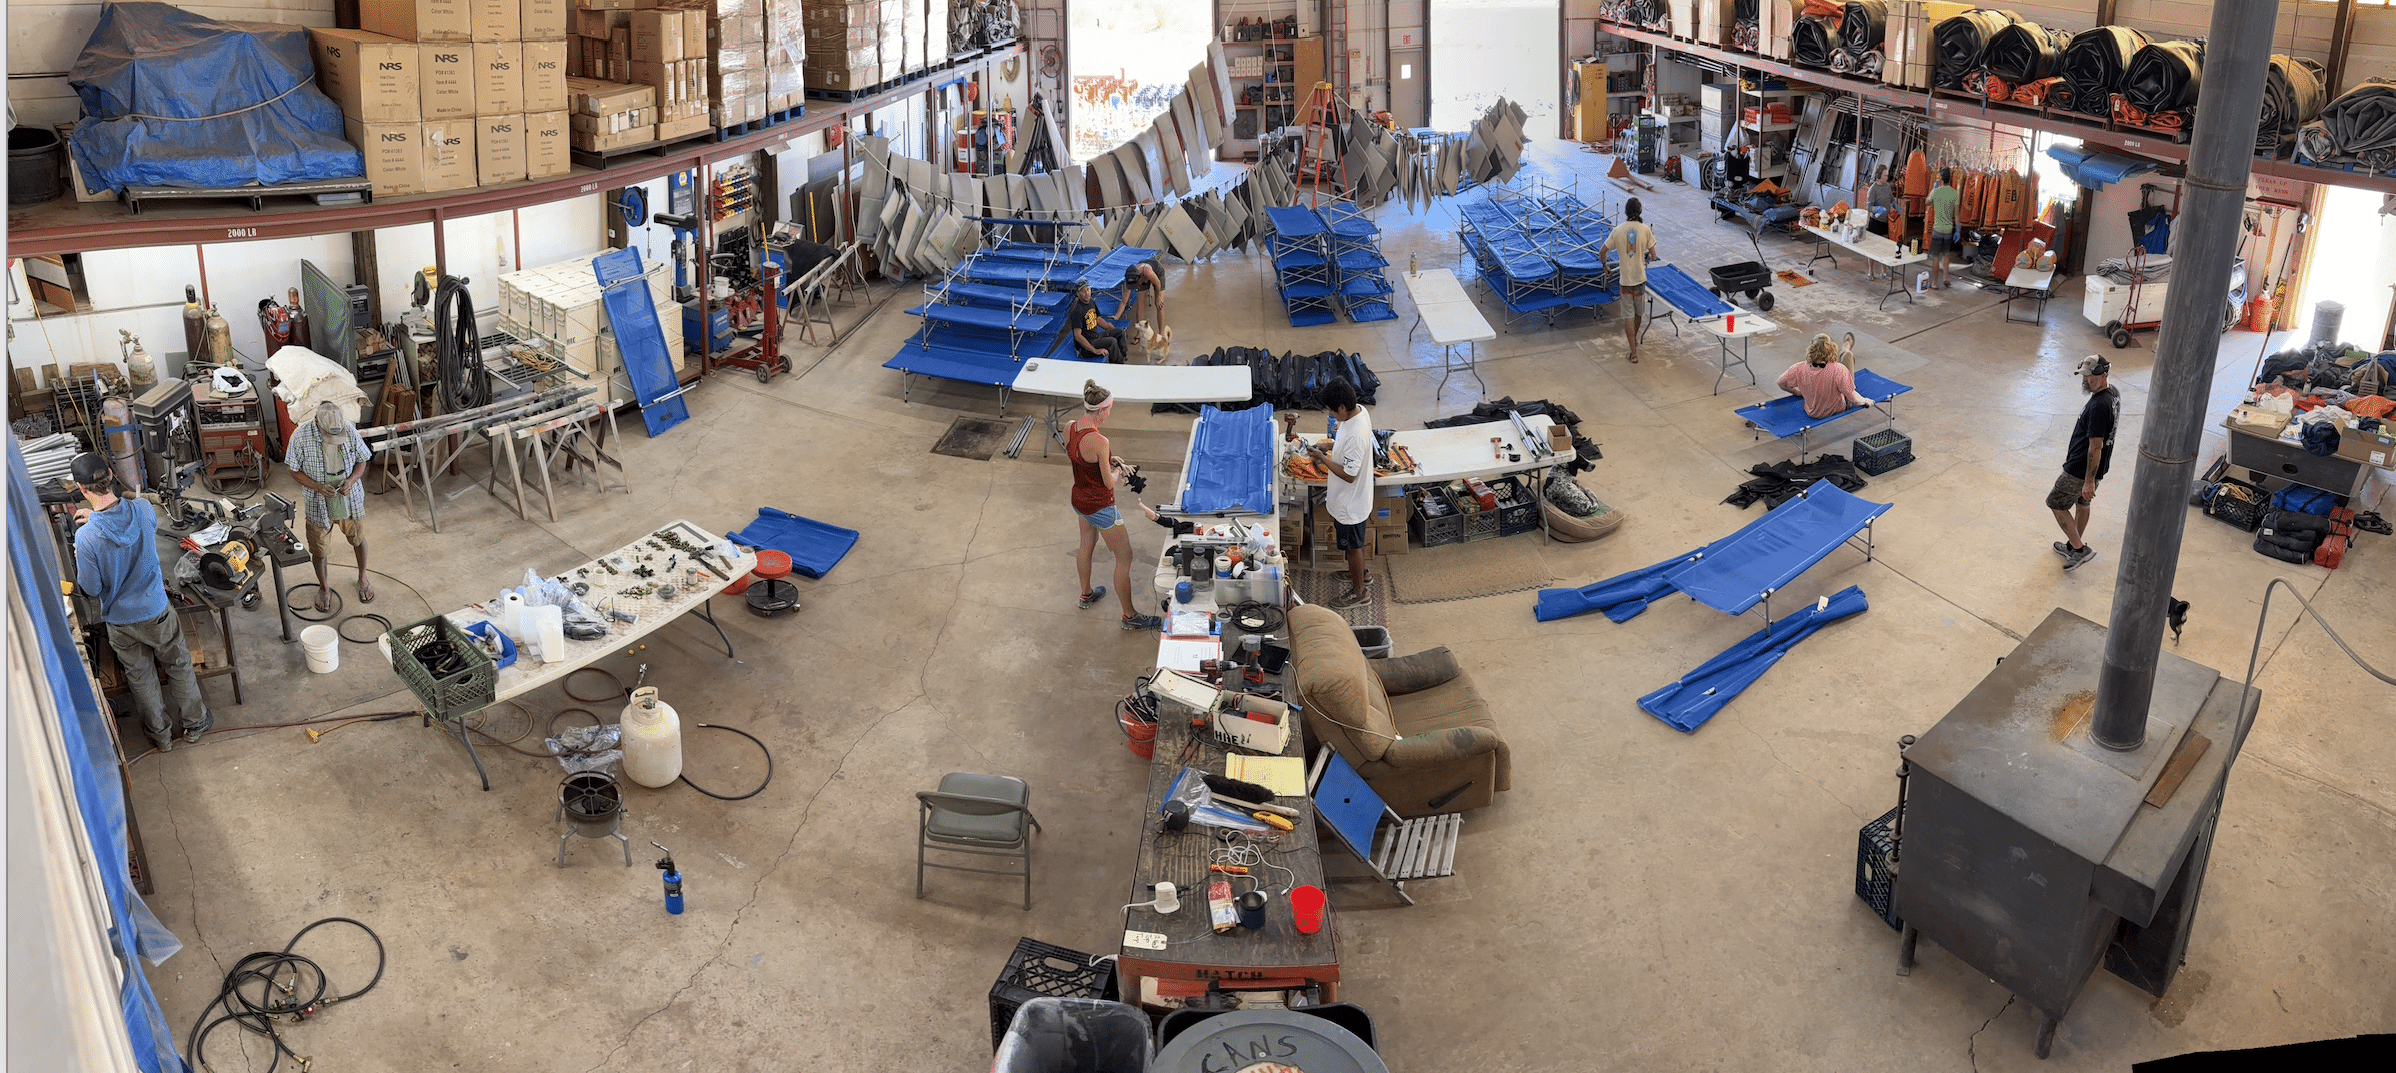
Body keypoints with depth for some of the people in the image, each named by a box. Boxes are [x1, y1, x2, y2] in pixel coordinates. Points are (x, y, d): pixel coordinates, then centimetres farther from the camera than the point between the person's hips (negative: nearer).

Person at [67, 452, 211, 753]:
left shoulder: (86, 537, -28)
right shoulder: (143, 510, -20)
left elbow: (90, 589, -15)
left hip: (119, 621, -1)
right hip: (155, 612, 1)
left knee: (141, 678, 20)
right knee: (179, 667, 23)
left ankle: (160, 734, 38)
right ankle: (194, 723, 39)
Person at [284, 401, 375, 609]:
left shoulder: (350, 430, -18)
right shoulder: (301, 436, -23)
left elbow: (361, 461, -3)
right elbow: (294, 470, -11)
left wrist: (351, 481, -21)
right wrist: (318, 487, -25)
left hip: (350, 499, 1)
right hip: (318, 504, -1)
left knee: (358, 539, 19)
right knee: (318, 547, 16)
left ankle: (362, 578, 45)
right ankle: (324, 586, 40)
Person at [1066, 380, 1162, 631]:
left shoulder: (1069, 428, -9)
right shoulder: (1099, 441, -33)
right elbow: (1109, 482, -24)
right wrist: (1117, 469, -3)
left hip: (1079, 500, 8)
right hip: (1100, 506, -8)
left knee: (1087, 545, 32)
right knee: (1124, 558, 8)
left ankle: (1086, 595, 54)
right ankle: (1130, 616, 19)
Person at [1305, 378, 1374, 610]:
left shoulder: (1356, 435, -38)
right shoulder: (1358, 410, -10)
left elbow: (1349, 475, -30)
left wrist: (1322, 458, -23)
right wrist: (1329, 447, -2)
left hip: (1350, 502, -9)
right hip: (1347, 496, 9)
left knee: (1353, 545, 12)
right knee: (1356, 541, 30)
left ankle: (1358, 592, 32)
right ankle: (1360, 572, 53)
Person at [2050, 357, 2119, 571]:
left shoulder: (2099, 406, -32)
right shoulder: (2113, 393, 0)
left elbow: (2095, 446, -29)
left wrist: (2089, 481, -25)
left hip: (2081, 470, -10)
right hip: (2095, 466, 10)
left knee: (2056, 504, 6)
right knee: (2082, 503, 25)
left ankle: (2080, 549, 9)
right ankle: (2074, 545, 41)